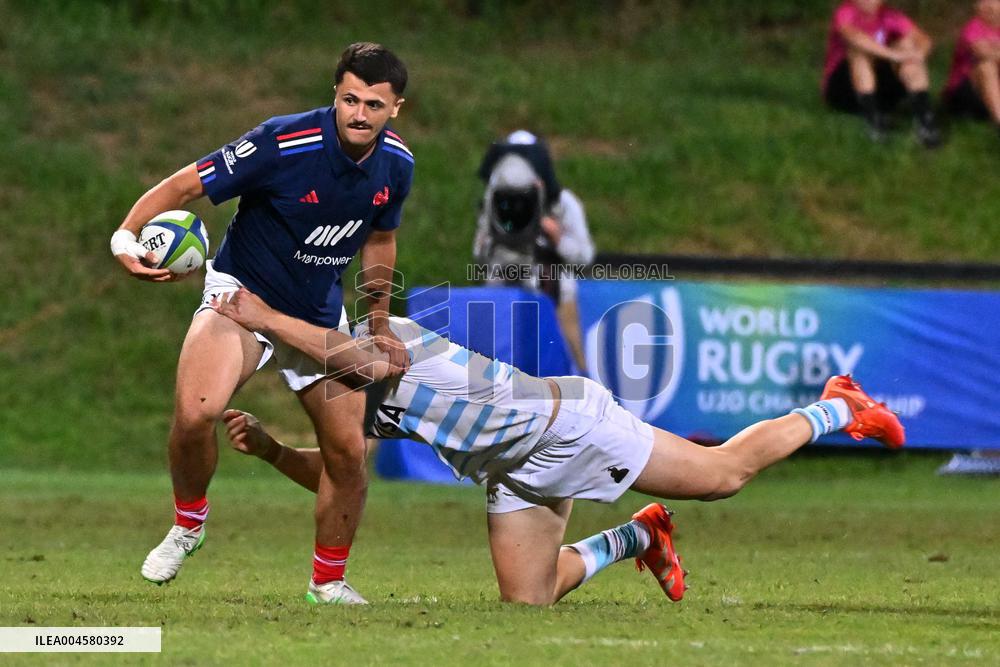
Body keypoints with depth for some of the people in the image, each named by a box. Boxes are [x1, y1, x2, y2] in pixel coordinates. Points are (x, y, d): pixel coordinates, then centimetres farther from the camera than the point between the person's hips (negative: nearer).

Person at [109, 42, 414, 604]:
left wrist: (380, 324, 14)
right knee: (196, 411, -30)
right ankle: (188, 524, -1)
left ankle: (329, 581, 24)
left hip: (322, 314, 5)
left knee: (349, 453, 1)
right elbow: (185, 185, -24)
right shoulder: (284, 143, -27)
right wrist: (126, 236, -40)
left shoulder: (396, 163, -8)